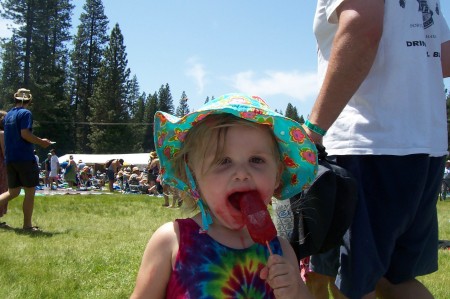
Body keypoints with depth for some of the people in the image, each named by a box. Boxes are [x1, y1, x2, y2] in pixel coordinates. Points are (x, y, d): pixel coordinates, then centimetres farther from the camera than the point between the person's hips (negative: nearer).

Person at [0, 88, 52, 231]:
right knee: (30, 191, 2)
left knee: (13, 192, 14)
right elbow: (25, 133, -19)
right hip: (25, 158, -7)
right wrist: (41, 142, -8)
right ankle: (27, 225, 5)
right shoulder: (25, 113, -8)